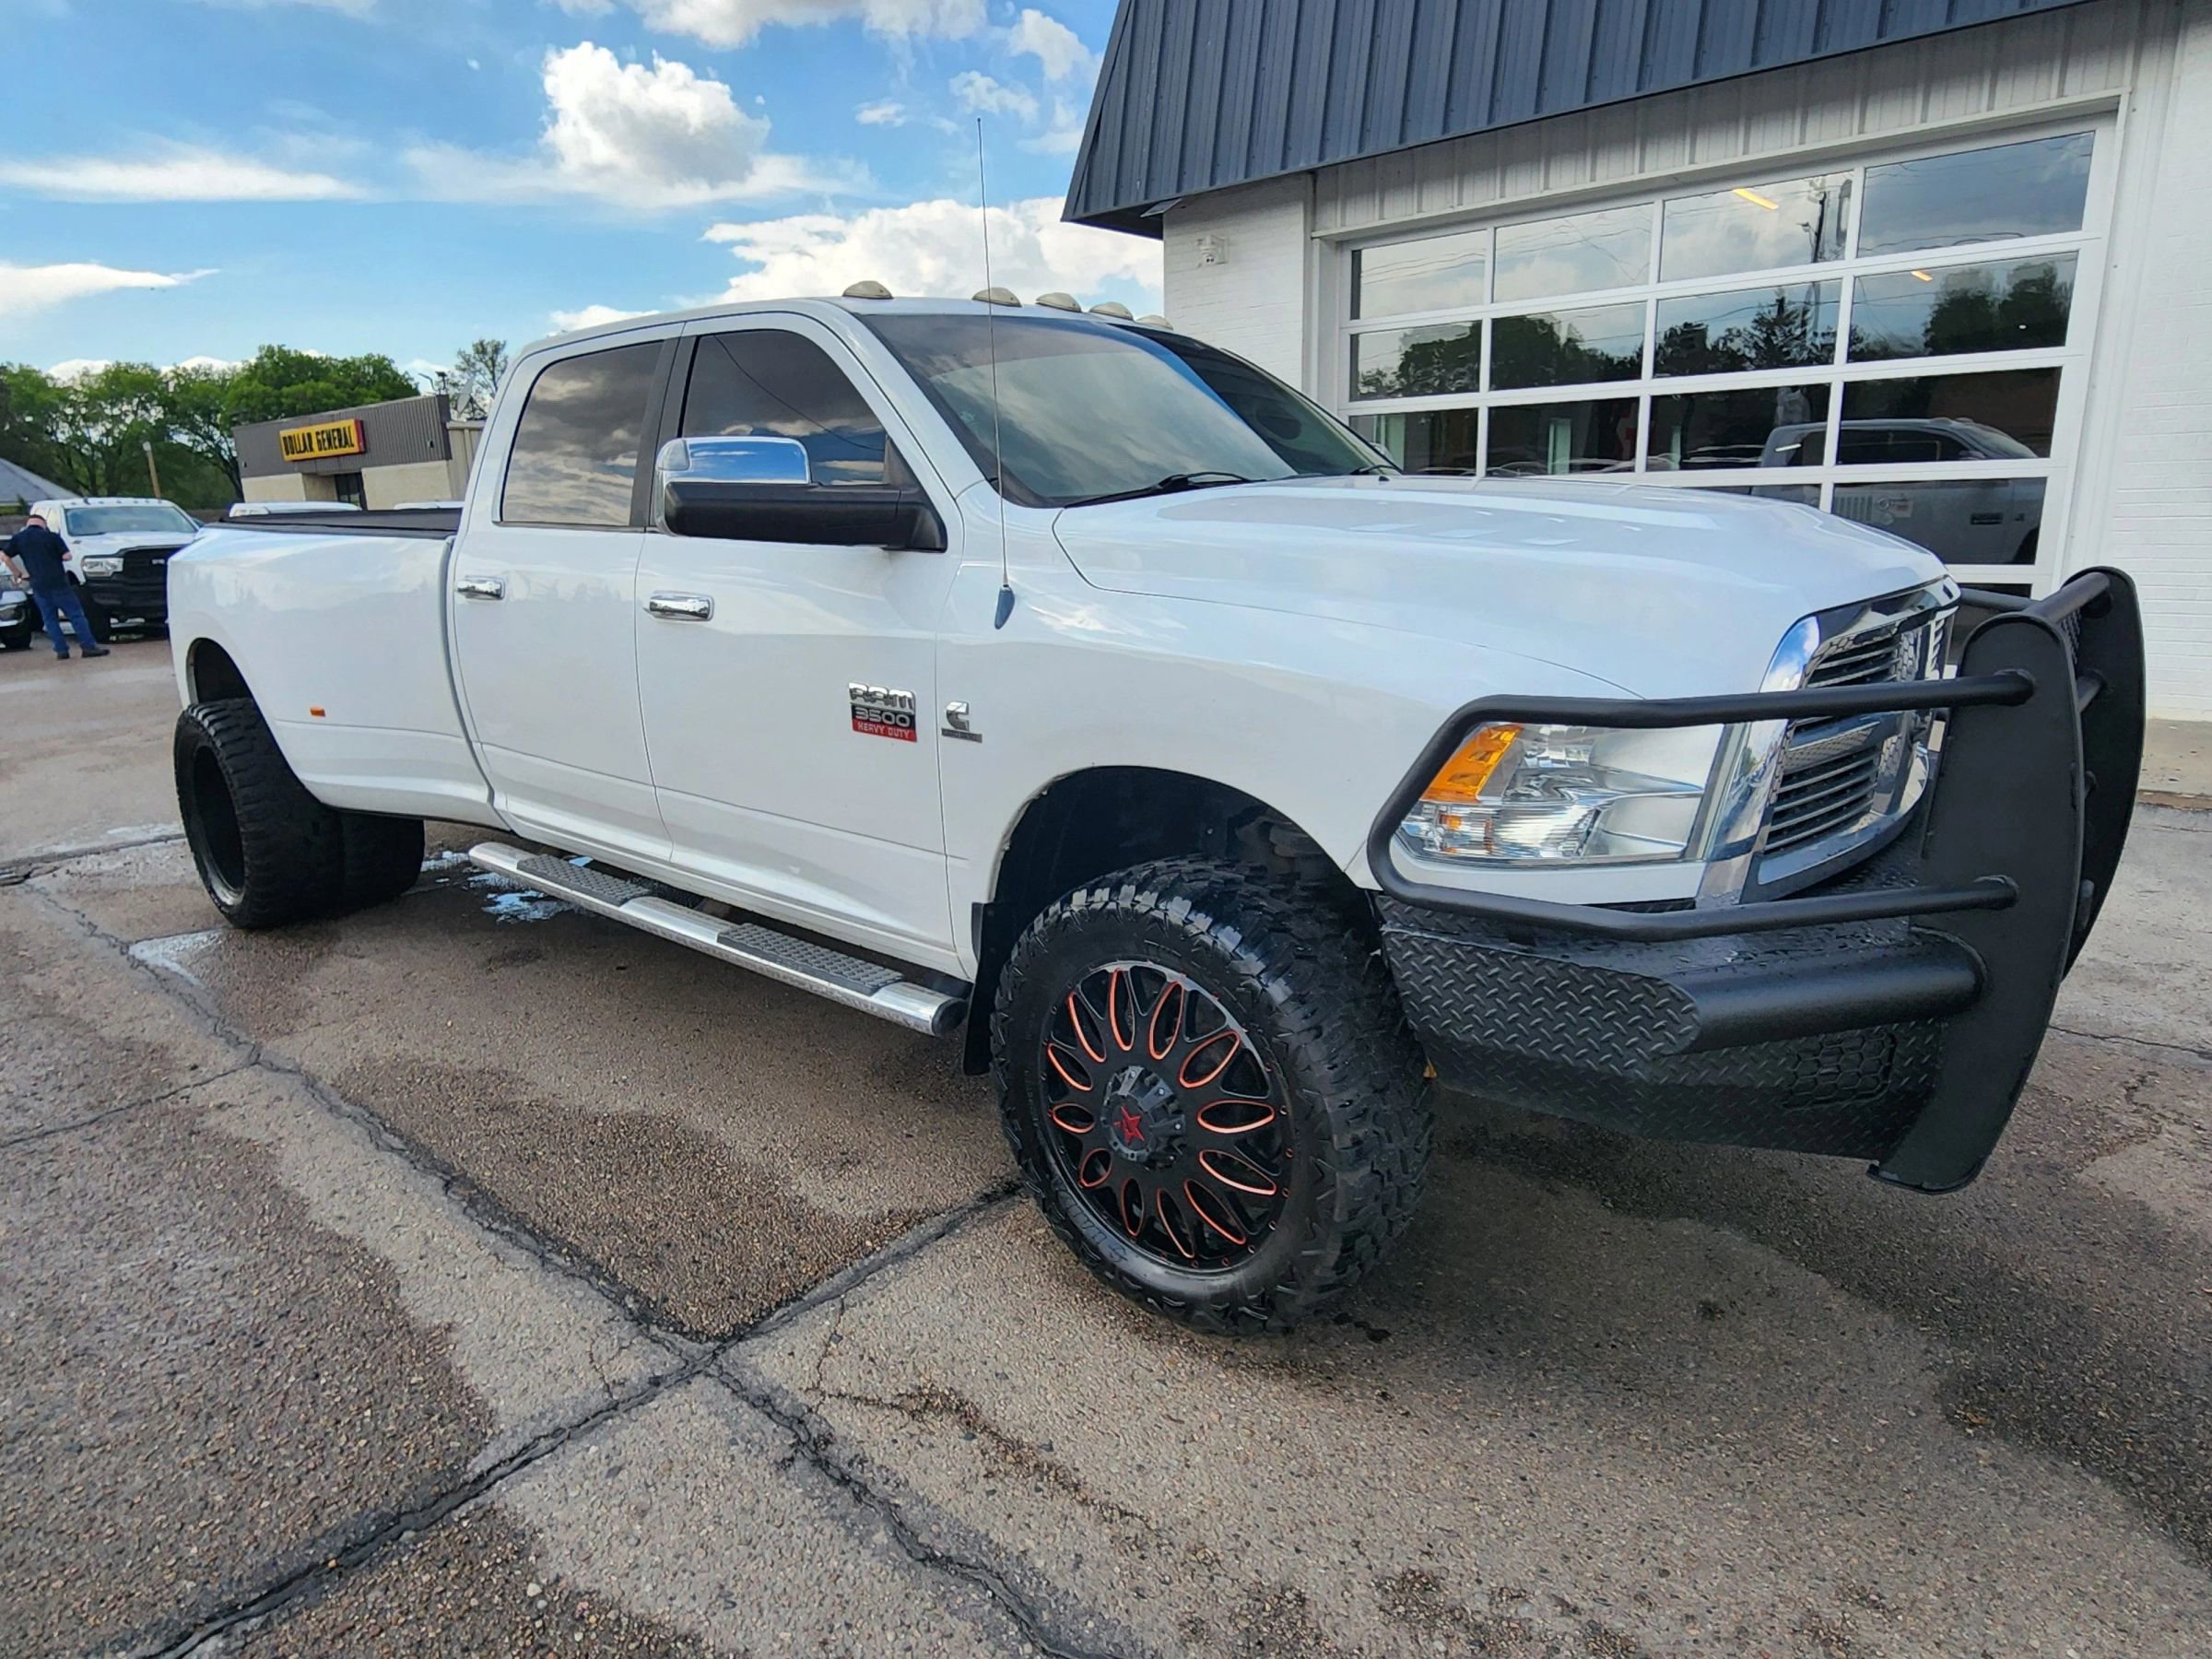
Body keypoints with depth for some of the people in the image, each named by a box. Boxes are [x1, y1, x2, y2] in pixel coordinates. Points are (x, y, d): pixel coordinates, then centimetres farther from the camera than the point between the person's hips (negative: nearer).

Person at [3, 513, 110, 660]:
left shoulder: (18, 538, 7)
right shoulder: (51, 536, -1)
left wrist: (19, 574, 13)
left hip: (38, 586, 3)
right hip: (58, 582, -3)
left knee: (50, 619, 9)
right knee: (76, 614, -3)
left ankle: (61, 650, 4)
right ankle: (89, 646, -10)